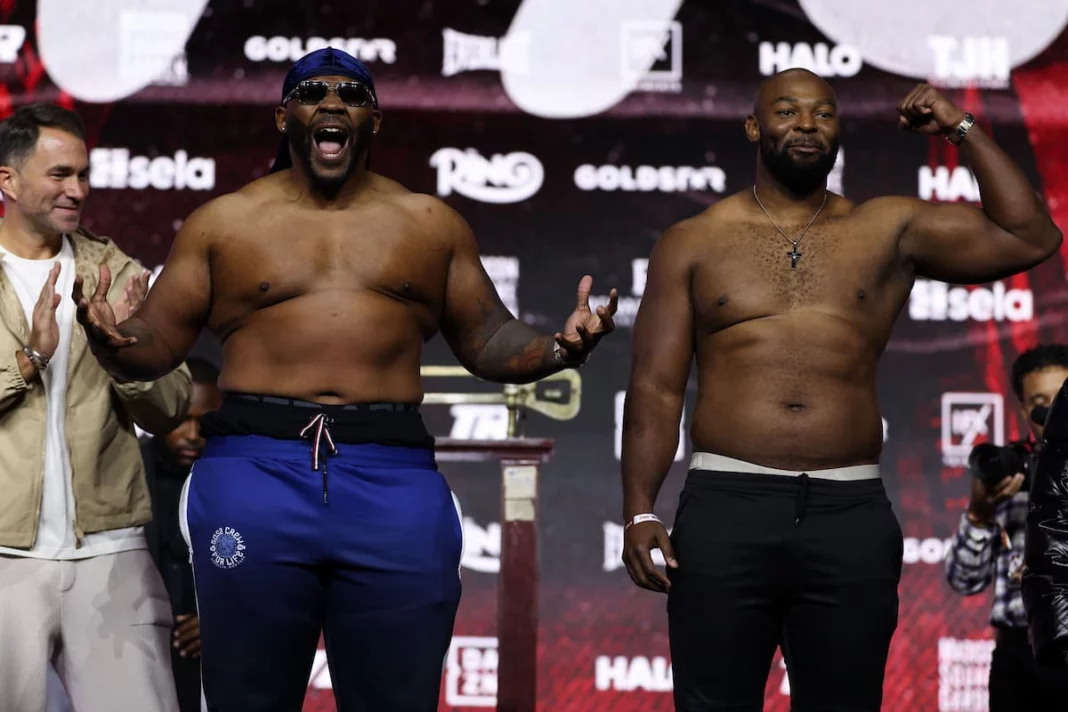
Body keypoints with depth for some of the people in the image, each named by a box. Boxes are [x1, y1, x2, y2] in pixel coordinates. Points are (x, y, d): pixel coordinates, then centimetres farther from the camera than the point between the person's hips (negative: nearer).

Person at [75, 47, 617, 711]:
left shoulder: (431, 224, 13)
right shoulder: (222, 223, 10)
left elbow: (488, 340, 16)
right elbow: (158, 343, 9)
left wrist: (558, 350, -4)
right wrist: (113, 339, -13)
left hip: (394, 481, 1)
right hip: (254, 472, -1)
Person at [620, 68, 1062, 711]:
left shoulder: (889, 231, 11)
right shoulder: (694, 244, 9)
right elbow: (656, 389, 4)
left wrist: (963, 129, 6)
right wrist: (640, 512, -6)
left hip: (852, 516, 1)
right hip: (726, 510, -1)